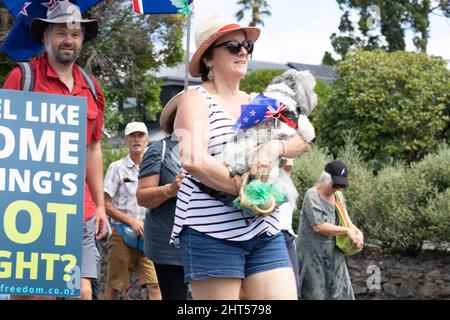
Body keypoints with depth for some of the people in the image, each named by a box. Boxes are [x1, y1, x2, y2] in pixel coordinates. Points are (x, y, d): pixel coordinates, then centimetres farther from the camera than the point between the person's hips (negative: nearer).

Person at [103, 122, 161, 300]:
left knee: (154, 285, -10)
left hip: (148, 236, 2)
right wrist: (132, 221, -11)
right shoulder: (117, 168, 4)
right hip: (123, 235, -2)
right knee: (113, 287, 1)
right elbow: (106, 205, -1)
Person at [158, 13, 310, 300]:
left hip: (263, 230, 6)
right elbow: (194, 161, -18)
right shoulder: (196, 100, -2)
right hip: (212, 232, -6)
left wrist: (275, 148, -16)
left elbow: (302, 140, 6)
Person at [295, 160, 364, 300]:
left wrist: (358, 232, -5)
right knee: (316, 293, -3)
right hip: (314, 256, -7)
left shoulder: (337, 197, 9)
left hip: (334, 256, 7)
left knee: (340, 292, 3)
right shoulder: (312, 196, -13)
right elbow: (318, 226, -21)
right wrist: (347, 231, -17)